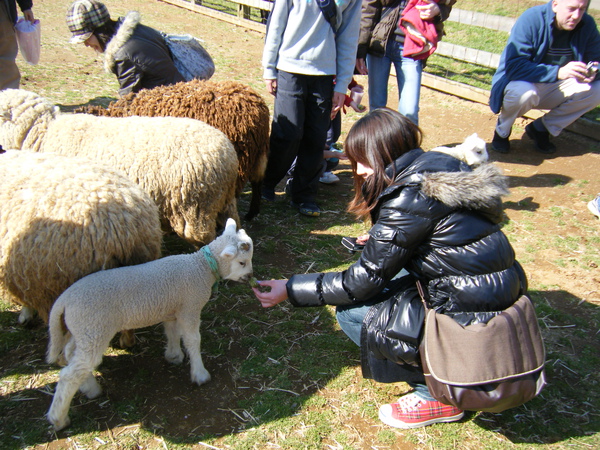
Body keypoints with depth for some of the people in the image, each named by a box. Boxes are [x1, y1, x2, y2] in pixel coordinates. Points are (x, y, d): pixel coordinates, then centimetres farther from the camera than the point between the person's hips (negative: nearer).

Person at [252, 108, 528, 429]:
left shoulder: (408, 198, -21)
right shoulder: (438, 168, 3)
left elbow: (361, 282, -16)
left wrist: (290, 290, -7)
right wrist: (382, 240, 23)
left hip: (480, 327, -9)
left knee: (353, 311, -6)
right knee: (390, 272, 17)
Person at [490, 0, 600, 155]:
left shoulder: (587, 25, -6)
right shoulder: (531, 19, -22)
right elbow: (513, 66, -32)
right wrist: (558, 72, -41)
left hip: (555, 88, 5)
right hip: (521, 83, -5)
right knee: (523, 93, -38)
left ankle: (540, 128, 1)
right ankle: (502, 129, -4)